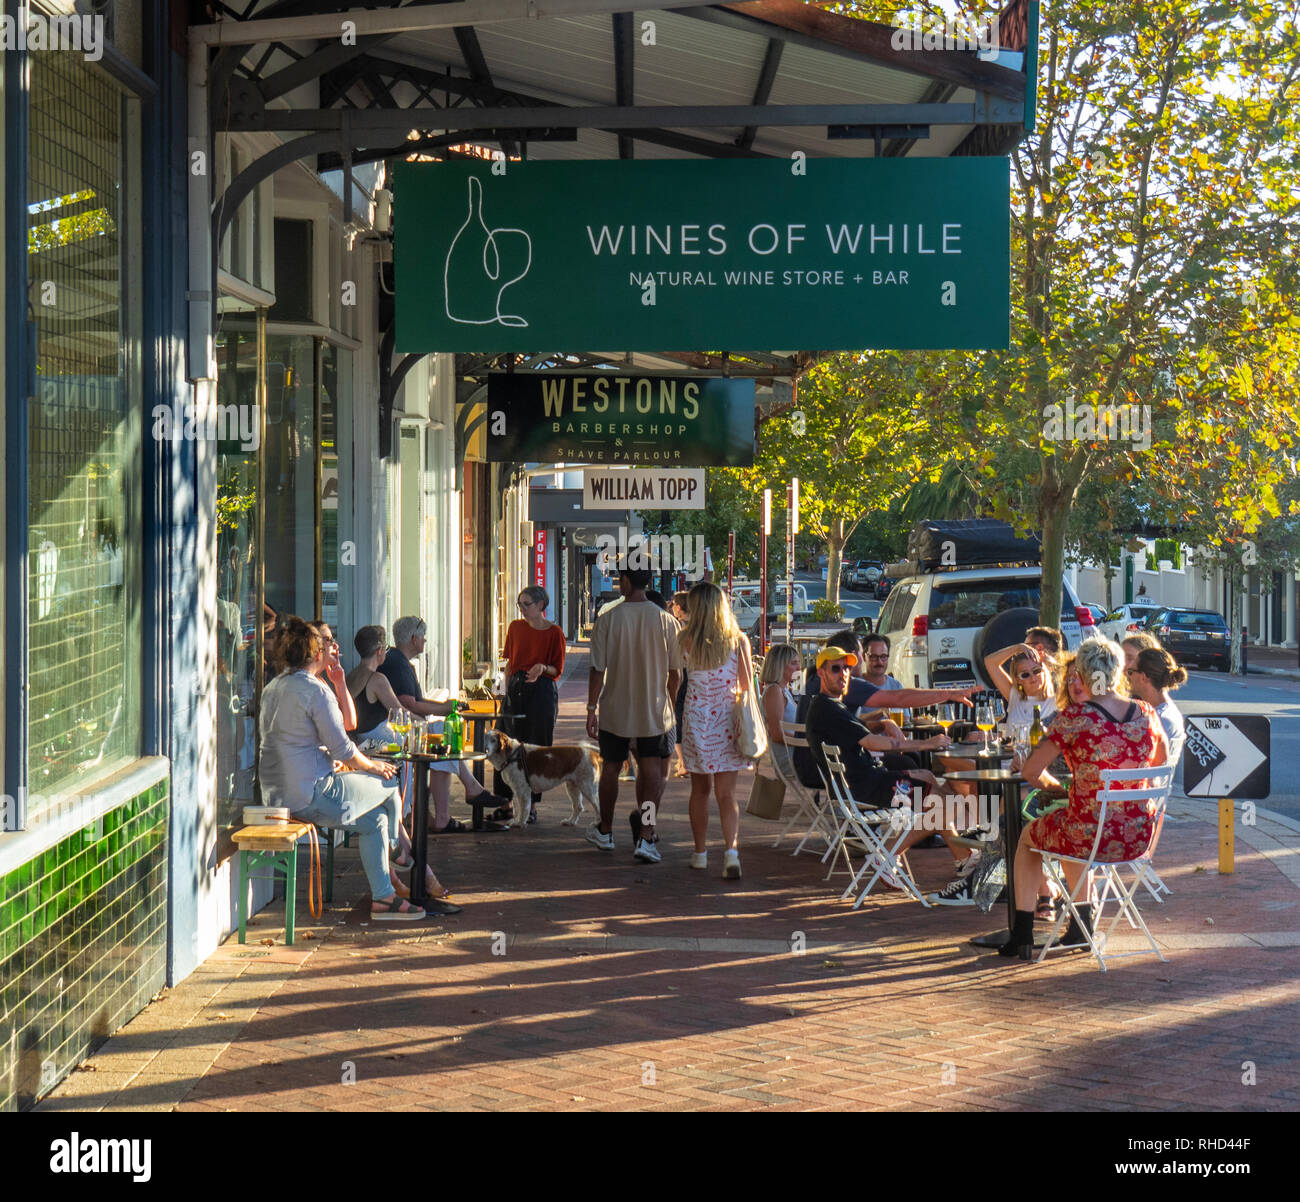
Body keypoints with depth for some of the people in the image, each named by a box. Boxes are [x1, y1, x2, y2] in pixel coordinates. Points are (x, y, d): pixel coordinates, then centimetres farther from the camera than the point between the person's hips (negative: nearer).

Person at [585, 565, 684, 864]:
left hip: (615, 711, 0)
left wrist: (592, 708, 0)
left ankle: (605, 831, 31)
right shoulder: (666, 621, -5)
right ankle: (646, 836, -13)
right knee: (652, 771, 0)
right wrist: (668, 704, 15)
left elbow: (598, 669, -8)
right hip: (654, 711, 0)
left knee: (611, 768, 15)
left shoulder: (609, 620, -9)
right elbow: (675, 673, 0)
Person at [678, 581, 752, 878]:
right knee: (727, 792, 1)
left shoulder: (686, 640, -7)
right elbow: (747, 684, -3)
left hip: (696, 718, 0)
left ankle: (700, 853, 21)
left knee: (700, 789, 14)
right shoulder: (738, 641, -5)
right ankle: (731, 849, -18)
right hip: (728, 720, 0)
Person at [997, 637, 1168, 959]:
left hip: (1089, 839, -5)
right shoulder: (1146, 714, 0)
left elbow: (1030, 772, -7)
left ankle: (1022, 933, 30)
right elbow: (1162, 762, 19)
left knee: (1028, 835, 28)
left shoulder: (1074, 716, -13)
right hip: (1138, 839, 5)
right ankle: (1082, 922, 47)